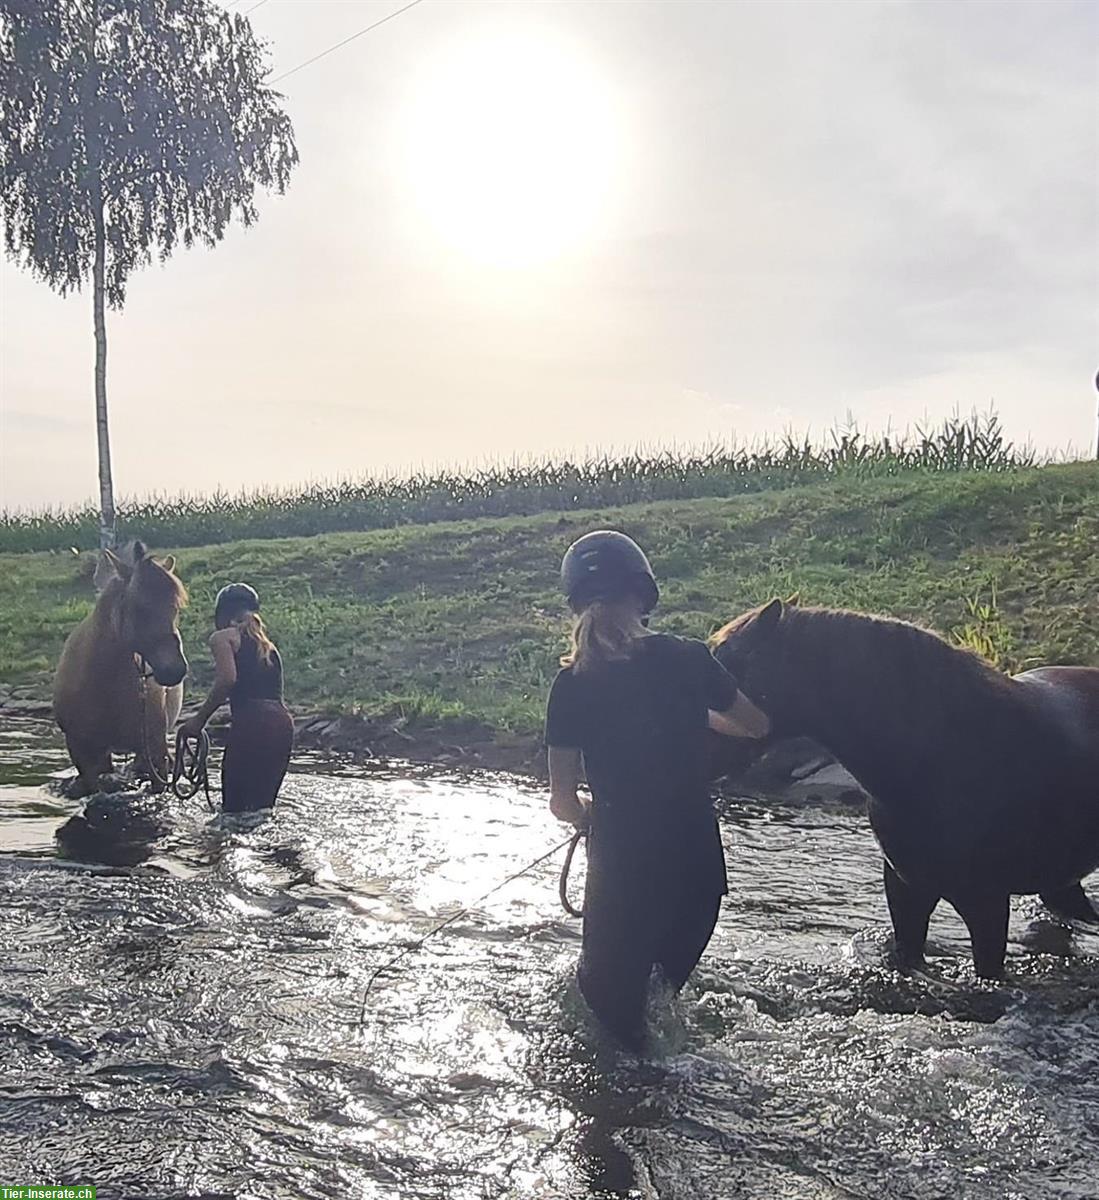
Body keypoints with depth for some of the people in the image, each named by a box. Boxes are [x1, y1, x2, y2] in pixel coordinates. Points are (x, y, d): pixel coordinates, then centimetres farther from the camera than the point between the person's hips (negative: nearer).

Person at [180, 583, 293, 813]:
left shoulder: (222, 637, 7)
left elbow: (227, 678, -11)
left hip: (251, 722, -7)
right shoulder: (268, 645, 27)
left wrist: (199, 719, -5)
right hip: (283, 722, 7)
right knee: (263, 805, 11)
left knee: (234, 806, -5)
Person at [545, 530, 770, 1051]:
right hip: (697, 863, 3)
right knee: (670, 977, 27)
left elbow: (562, 803, -8)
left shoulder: (572, 685, -11)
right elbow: (757, 726, 9)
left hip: (621, 864, -2)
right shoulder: (689, 660, -7)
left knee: (610, 993, 20)